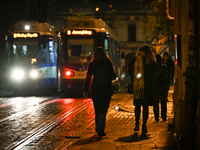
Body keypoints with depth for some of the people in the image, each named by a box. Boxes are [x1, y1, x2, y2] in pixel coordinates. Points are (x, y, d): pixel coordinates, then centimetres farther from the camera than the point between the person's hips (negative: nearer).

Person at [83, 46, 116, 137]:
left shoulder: (92, 64, 0)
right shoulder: (108, 63, -3)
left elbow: (88, 78, -2)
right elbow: (112, 76, -3)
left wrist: (85, 91, 1)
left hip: (95, 89, 2)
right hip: (107, 88, -2)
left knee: (97, 109, 16)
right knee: (103, 110, -2)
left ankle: (98, 128, 27)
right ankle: (100, 129, -19)